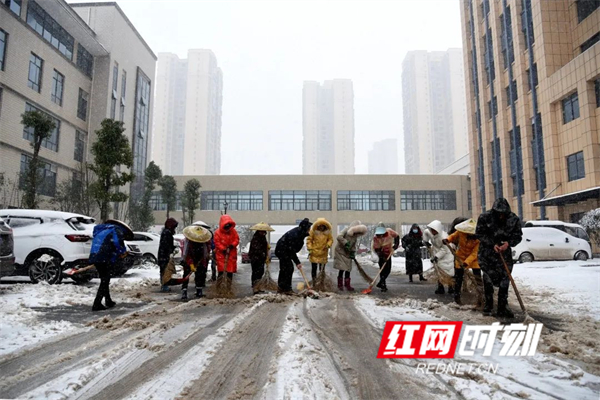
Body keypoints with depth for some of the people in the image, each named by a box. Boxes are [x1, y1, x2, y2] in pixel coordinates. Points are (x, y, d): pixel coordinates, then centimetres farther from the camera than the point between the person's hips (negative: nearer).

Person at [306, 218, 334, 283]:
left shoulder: (328, 232, 0)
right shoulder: (313, 231, -8)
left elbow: (330, 239, 9)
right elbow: (309, 240, -3)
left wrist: (328, 245, -11)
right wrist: (310, 249, -10)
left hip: (323, 254, 2)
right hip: (314, 254, -2)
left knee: (322, 269, 7)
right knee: (314, 268, 4)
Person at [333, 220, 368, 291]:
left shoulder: (355, 235, 4)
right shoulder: (346, 230, -16)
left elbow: (354, 245, 11)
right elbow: (339, 237, -29)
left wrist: (353, 252, -2)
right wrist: (345, 243, -32)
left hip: (348, 254, 6)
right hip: (341, 252, -6)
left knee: (348, 270, 5)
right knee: (342, 269, -6)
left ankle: (347, 285, 15)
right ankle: (340, 285, 8)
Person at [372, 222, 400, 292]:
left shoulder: (389, 231, -18)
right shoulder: (375, 238, -25)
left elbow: (396, 236, 1)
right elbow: (377, 249, -22)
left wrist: (396, 244, -12)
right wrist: (382, 257, -30)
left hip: (388, 253, 4)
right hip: (382, 254, -4)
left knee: (388, 269, 7)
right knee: (383, 269, -12)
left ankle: (380, 283, 22)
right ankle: (383, 285, -3)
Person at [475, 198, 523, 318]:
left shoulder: (514, 219, -10)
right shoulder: (485, 217, -16)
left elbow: (518, 236, -2)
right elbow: (479, 234, -9)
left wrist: (508, 243, -23)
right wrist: (492, 244, -20)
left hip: (505, 253, 2)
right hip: (486, 254, -2)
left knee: (504, 280, 2)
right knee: (488, 279, 1)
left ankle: (503, 308, 13)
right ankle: (488, 305, 17)